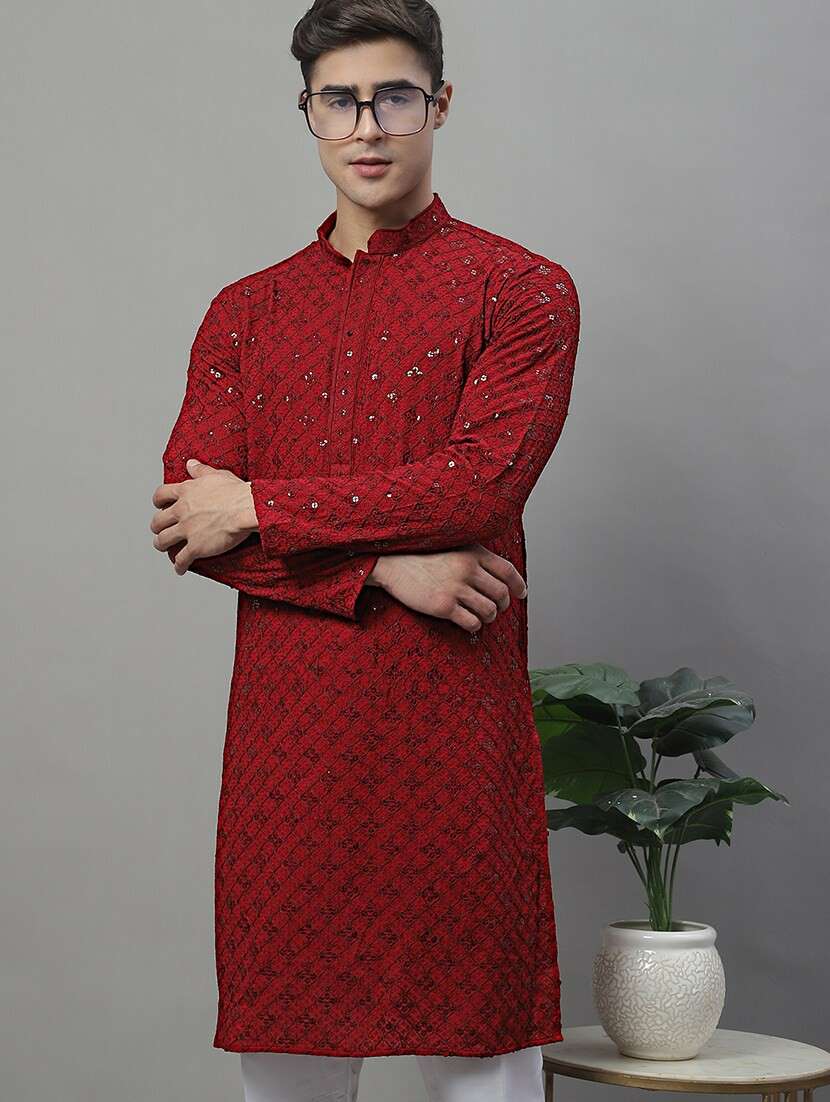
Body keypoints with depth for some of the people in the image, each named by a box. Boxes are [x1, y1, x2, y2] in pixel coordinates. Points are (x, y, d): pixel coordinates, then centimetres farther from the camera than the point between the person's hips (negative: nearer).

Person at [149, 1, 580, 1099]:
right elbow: (186, 527, 2)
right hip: (287, 729, 3)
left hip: (458, 722, -3)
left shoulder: (522, 289, 4)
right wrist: (386, 567, -11)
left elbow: (485, 481, -11)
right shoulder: (246, 310, 14)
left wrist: (258, 510, -8)